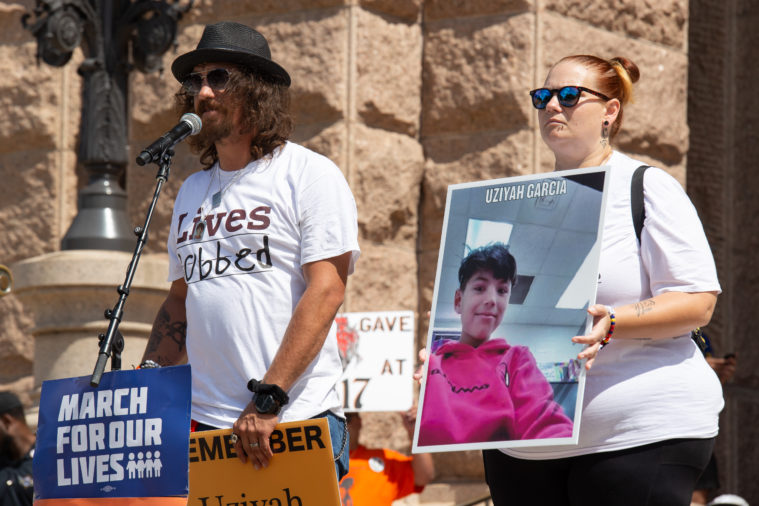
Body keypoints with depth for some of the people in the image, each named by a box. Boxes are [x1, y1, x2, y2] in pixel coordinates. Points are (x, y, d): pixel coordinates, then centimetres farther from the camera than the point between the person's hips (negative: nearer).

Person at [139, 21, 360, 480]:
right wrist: (148, 375, 6)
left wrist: (267, 400, -19)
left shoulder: (311, 175, -1)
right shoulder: (192, 192, 19)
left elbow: (325, 292, -11)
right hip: (205, 424, 5)